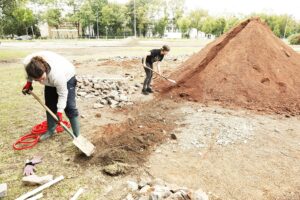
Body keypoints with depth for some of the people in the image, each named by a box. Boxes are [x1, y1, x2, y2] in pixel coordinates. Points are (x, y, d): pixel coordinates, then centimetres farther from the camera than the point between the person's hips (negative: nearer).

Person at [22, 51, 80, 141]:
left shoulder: (57, 74, -44)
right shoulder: (27, 63, -32)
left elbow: (62, 94, -28)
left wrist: (59, 111, -25)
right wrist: (29, 82, 1)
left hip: (67, 76, -5)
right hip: (50, 80, 6)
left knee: (69, 106, -10)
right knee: (50, 105, 7)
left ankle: (77, 135, -3)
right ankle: (51, 130, 24)